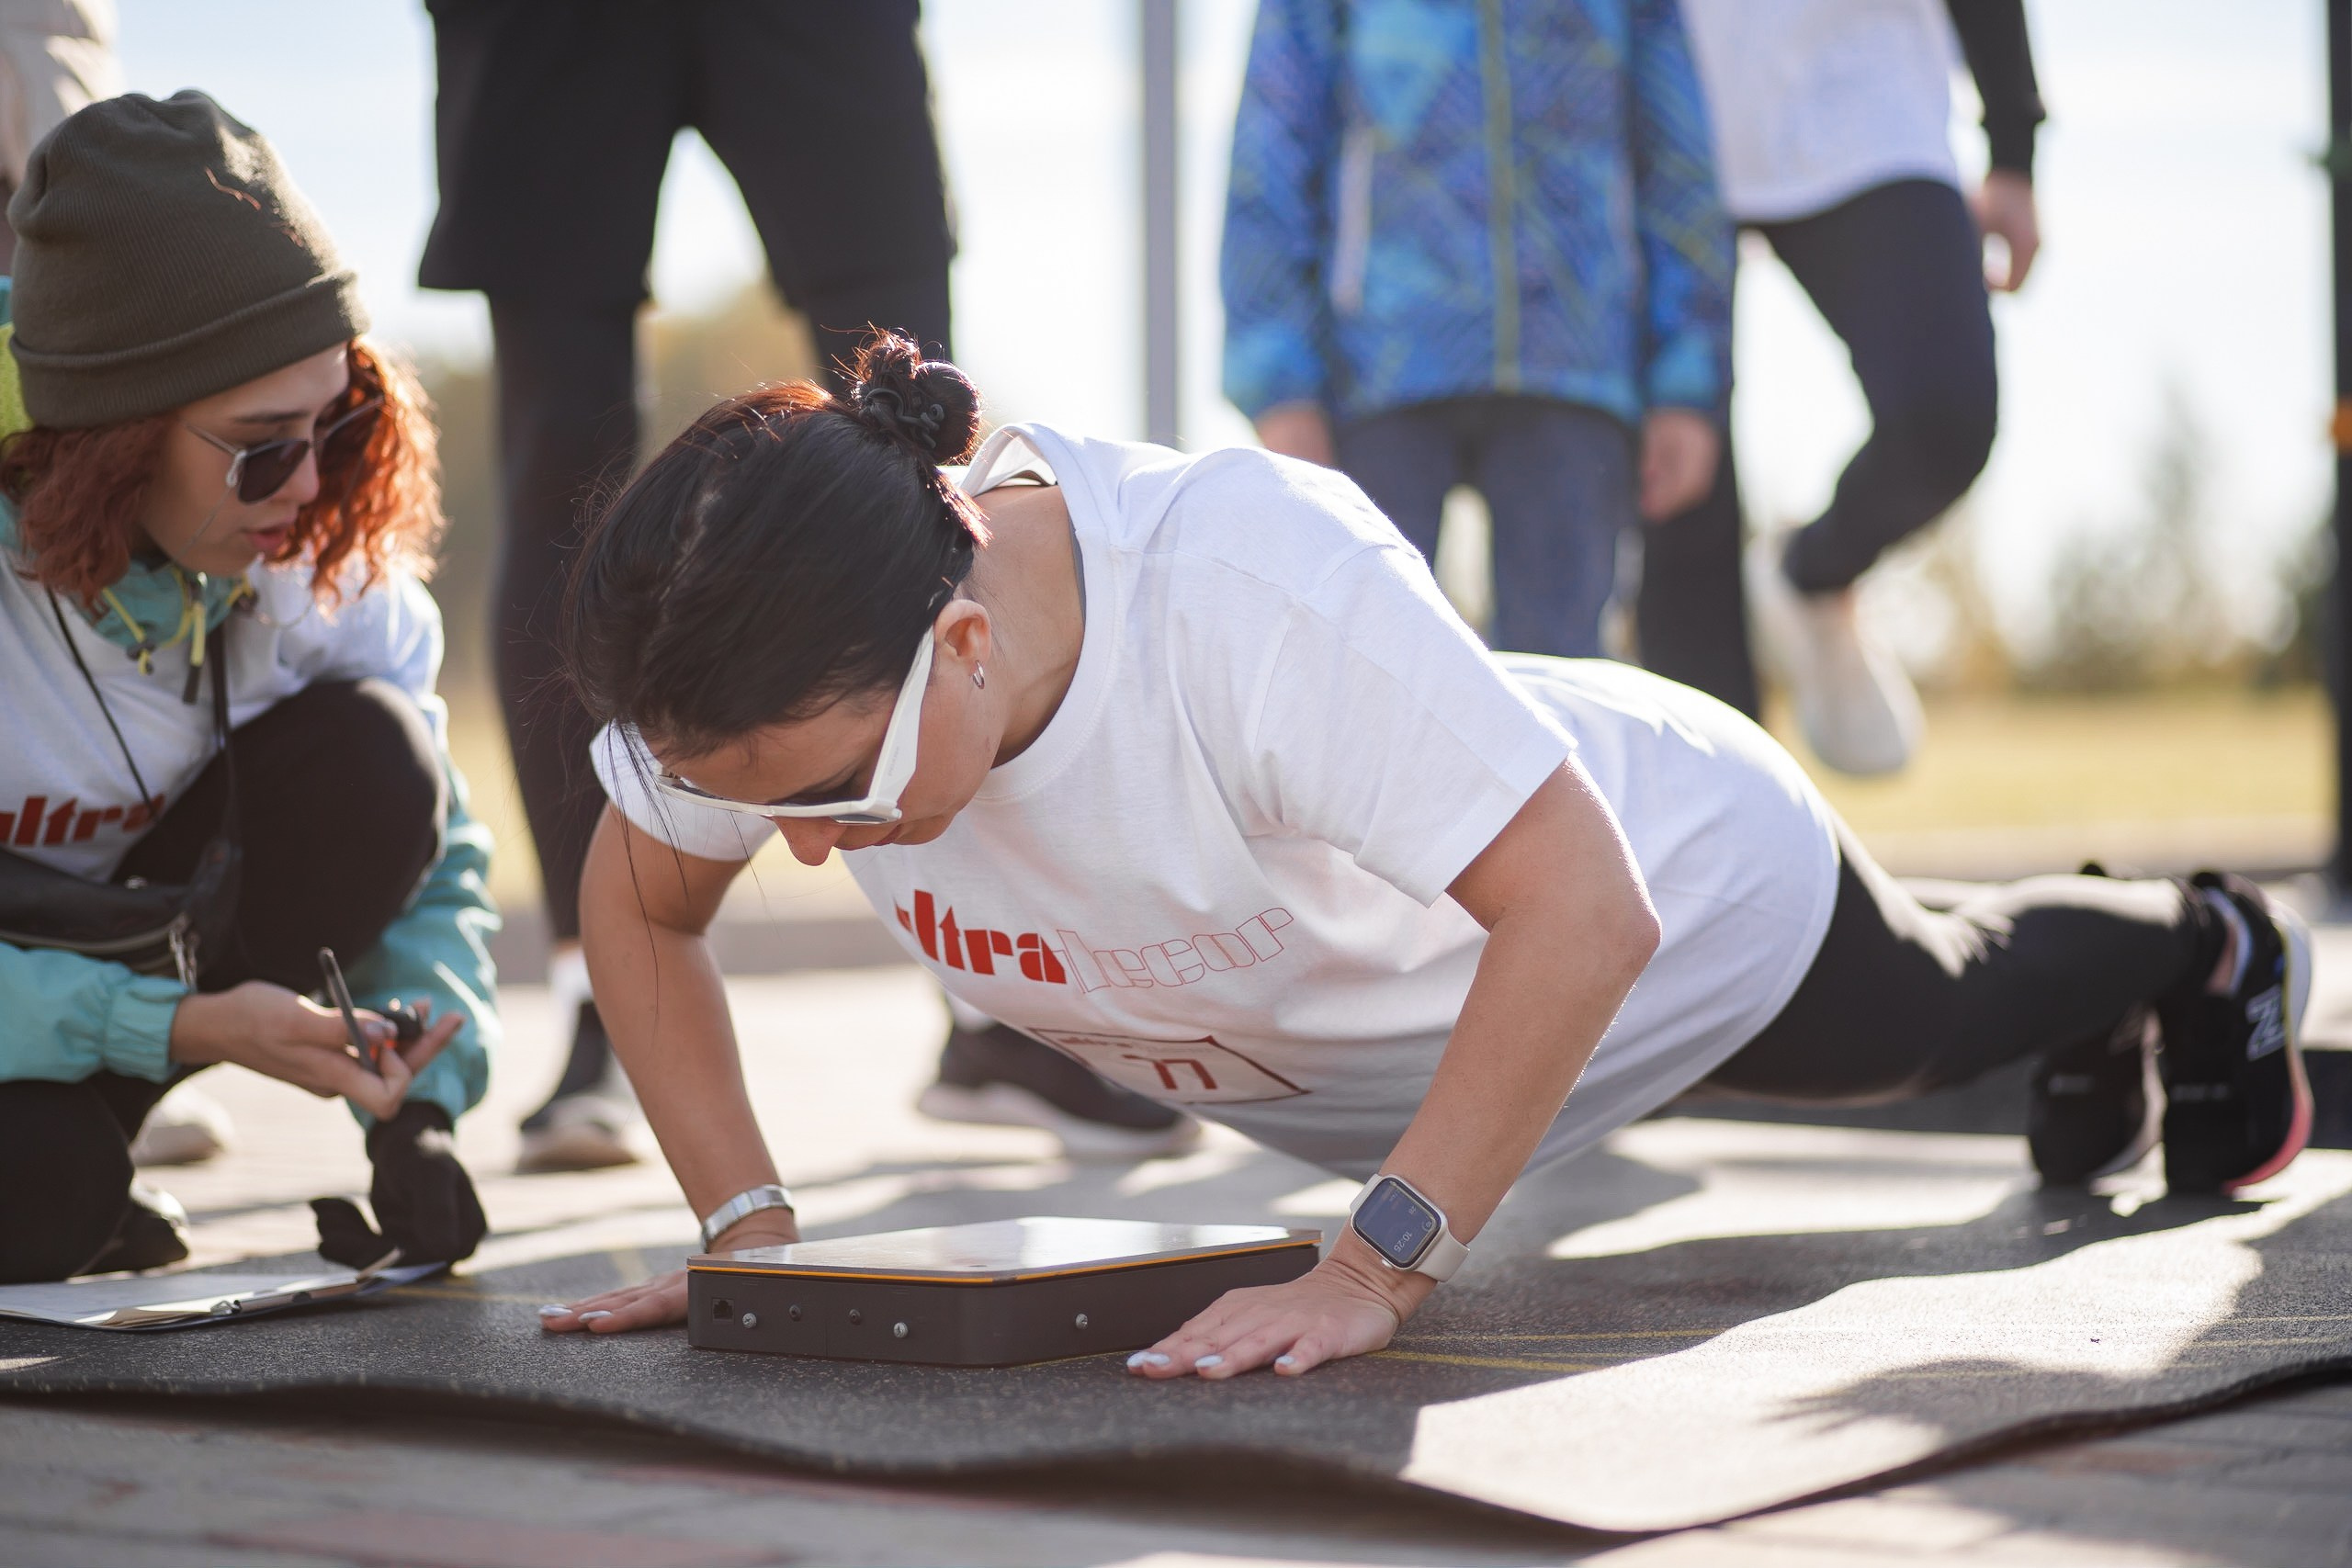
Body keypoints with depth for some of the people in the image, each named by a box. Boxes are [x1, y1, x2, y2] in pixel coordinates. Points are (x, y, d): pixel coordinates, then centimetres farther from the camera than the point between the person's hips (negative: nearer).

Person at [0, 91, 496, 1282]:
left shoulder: (324, 556, -16)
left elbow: (430, 855, -10)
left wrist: (417, 1108, -25)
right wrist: (183, 1025, -38)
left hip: (122, 913, 5)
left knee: (369, 757, -21)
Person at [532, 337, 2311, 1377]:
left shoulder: (1260, 589, -50)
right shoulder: (791, 656, -32)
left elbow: (1583, 909, -52)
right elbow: (641, 911, -14)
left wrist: (1375, 1271, -55)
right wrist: (747, 1226, -24)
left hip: (1684, 888, -6)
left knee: (1936, 1003, 29)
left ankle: (2201, 943, 63)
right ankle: (2095, 1042, 68)